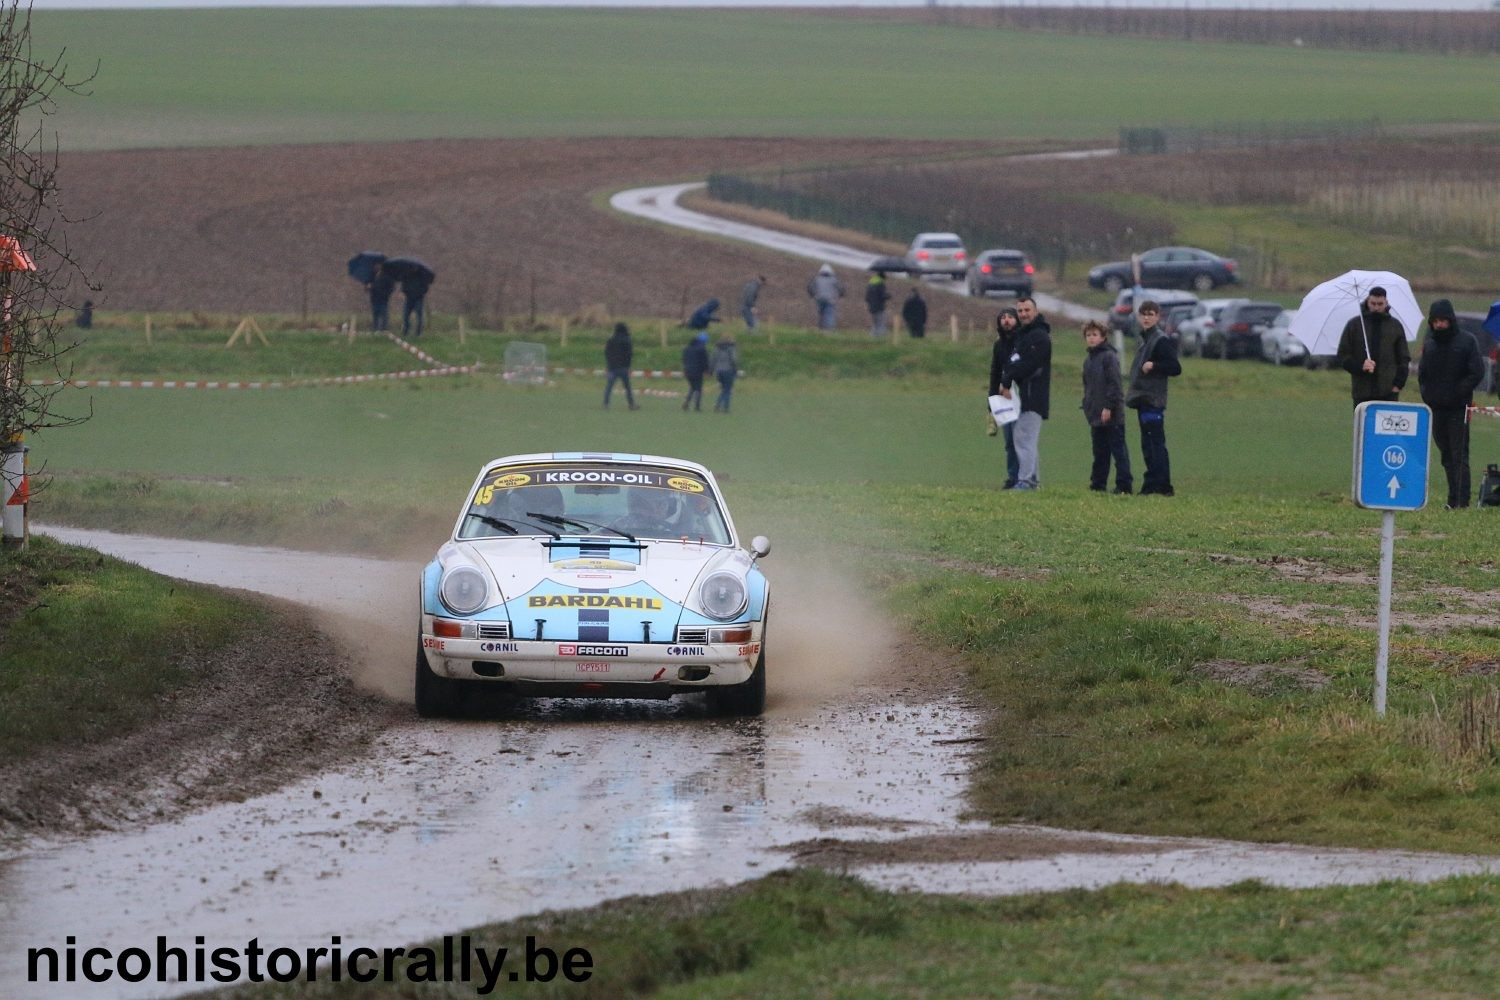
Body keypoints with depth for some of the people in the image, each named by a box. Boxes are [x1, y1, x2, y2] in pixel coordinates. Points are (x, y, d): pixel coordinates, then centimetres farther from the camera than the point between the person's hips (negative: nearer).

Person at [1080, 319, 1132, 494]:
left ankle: (1123, 484, -5)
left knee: (1118, 450, -5)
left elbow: (1114, 384, -15)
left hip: (1111, 415, -8)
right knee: (1099, 452, 12)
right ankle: (1098, 484, 16)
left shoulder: (1109, 357, -9)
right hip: (1096, 415, 8)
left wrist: (1108, 407, -19)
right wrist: (1087, 407, 14)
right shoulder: (1088, 359, 17)